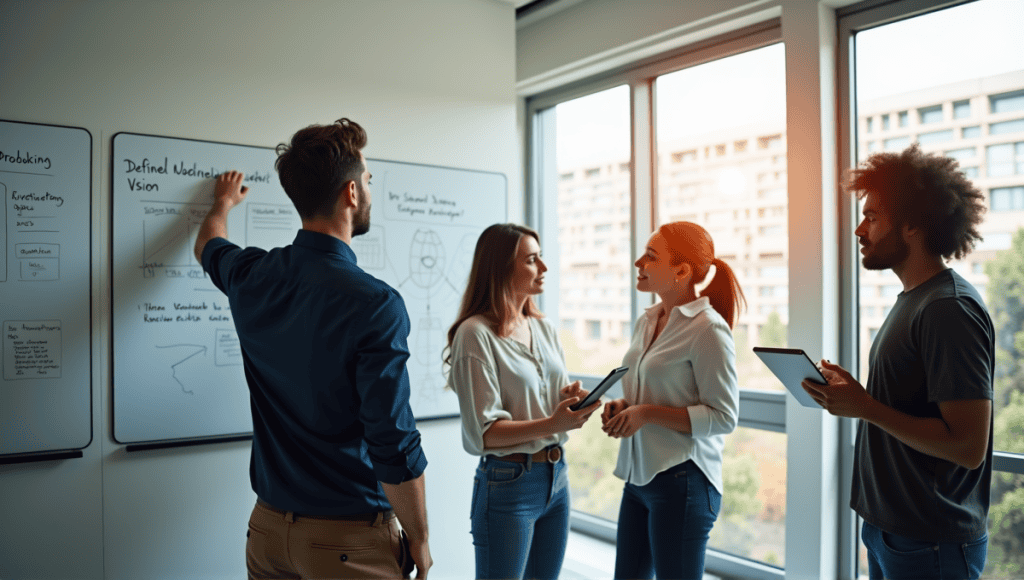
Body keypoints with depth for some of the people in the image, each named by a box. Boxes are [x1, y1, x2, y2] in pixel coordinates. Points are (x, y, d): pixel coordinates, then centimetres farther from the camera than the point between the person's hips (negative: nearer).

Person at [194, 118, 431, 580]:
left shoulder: (252, 276, -4)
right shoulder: (375, 304, -24)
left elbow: (208, 246, 23)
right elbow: (394, 447, -23)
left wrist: (223, 202, 44)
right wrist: (418, 541, -8)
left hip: (268, 525, 6)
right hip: (348, 539, -6)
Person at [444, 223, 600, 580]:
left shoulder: (544, 329, 8)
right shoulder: (475, 334, -14)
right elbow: (482, 432, -18)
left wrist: (573, 400, -7)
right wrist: (551, 424, -28)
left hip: (556, 477, 7)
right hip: (508, 482, -7)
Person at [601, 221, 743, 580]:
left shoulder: (708, 328, -14)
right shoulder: (647, 322, 10)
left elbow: (723, 417, -16)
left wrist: (647, 413, -21)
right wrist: (622, 407, 2)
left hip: (681, 481, -8)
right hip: (638, 476, 8)